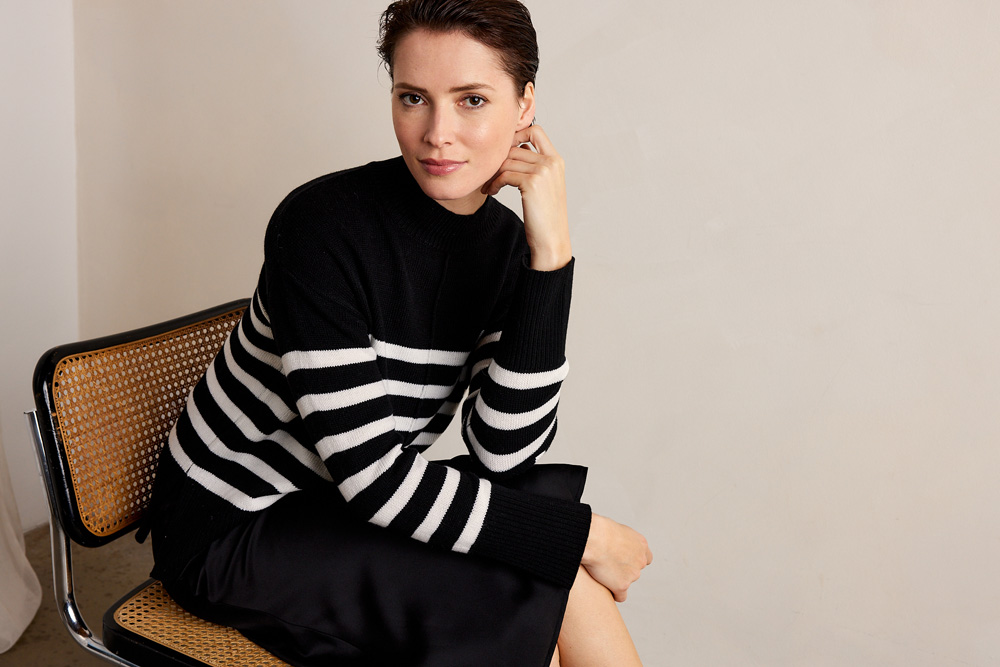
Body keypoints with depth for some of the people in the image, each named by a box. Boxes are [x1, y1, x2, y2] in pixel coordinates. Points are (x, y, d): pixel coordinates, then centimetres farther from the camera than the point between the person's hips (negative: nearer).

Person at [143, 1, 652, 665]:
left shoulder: (504, 244, -6)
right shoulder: (322, 224, -24)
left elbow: (506, 455, -16)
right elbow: (371, 475, -27)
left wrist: (551, 250, -22)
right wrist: (582, 534, -23)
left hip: (349, 508, 6)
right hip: (236, 529, -5)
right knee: (549, 593, -20)